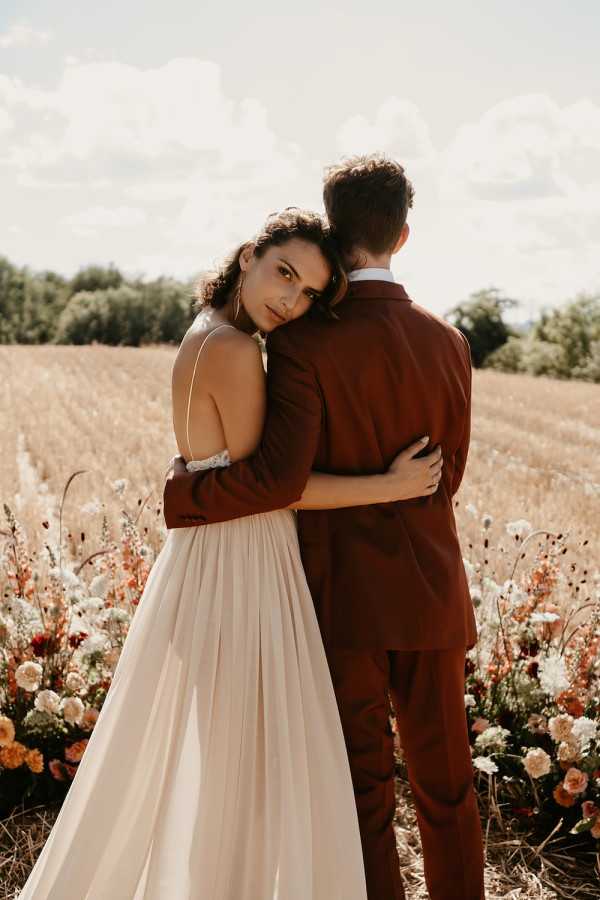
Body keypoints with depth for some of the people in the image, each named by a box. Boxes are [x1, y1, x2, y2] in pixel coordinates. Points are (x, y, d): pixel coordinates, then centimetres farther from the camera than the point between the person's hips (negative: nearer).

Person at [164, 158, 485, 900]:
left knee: (362, 787, 9)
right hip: (429, 596, 4)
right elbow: (443, 481, 5)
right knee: (444, 782, 17)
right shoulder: (447, 344, 0)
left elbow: (279, 477, -24)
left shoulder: (303, 342, -15)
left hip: (344, 600, -4)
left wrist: (183, 492, -9)